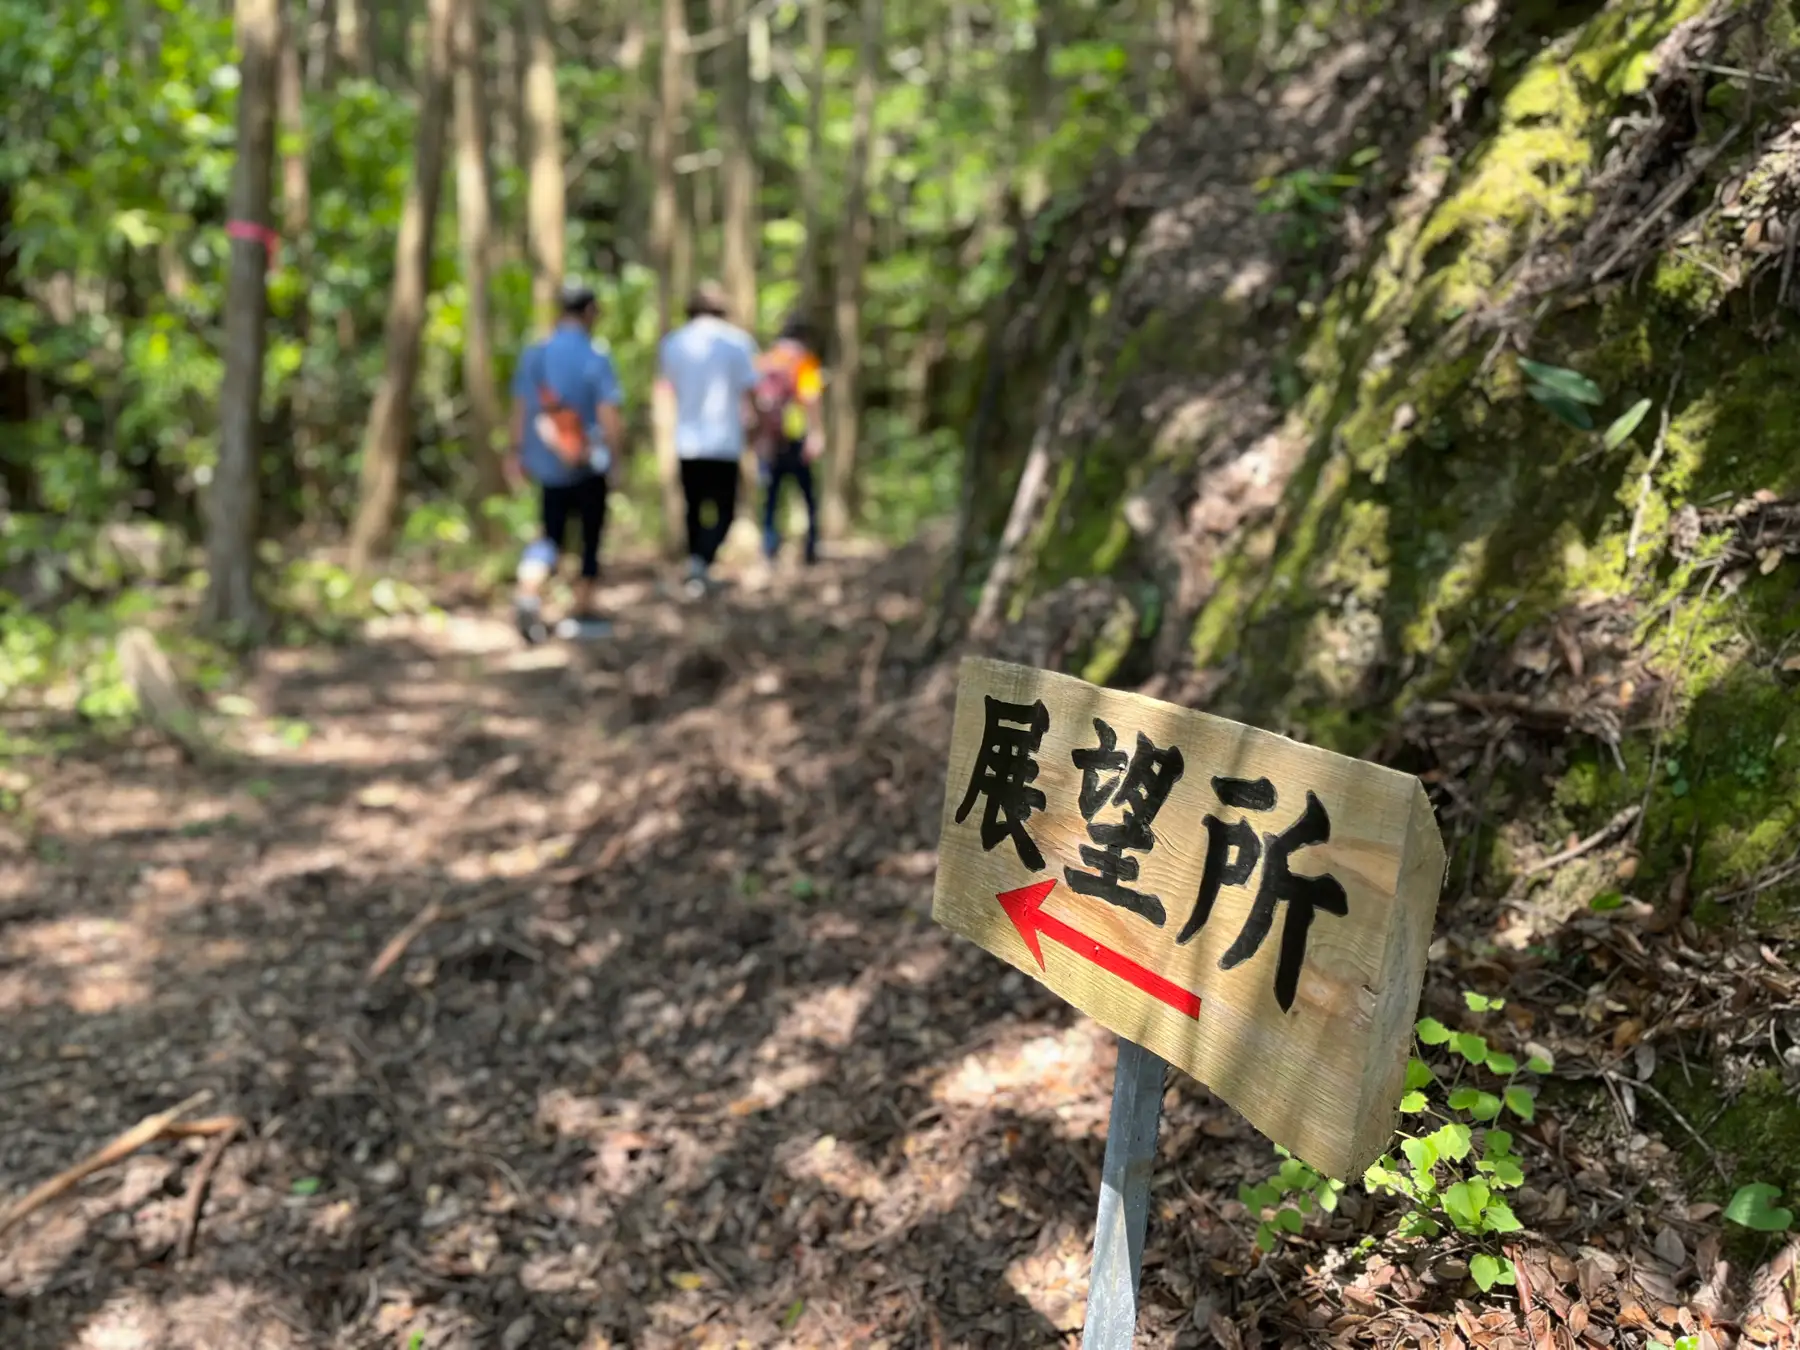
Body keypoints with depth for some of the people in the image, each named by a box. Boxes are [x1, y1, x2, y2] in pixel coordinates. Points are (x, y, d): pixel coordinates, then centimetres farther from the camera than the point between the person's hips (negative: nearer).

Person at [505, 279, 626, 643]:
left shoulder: (533, 354, 1)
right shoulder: (595, 359, -14)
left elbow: (519, 410, 7)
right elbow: (609, 416, -18)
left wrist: (516, 453, 16)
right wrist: (616, 457, -5)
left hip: (545, 463, 5)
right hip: (587, 466, -5)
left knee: (550, 534, 16)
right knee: (591, 537, 10)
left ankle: (529, 593, -8)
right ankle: (580, 612, 15)